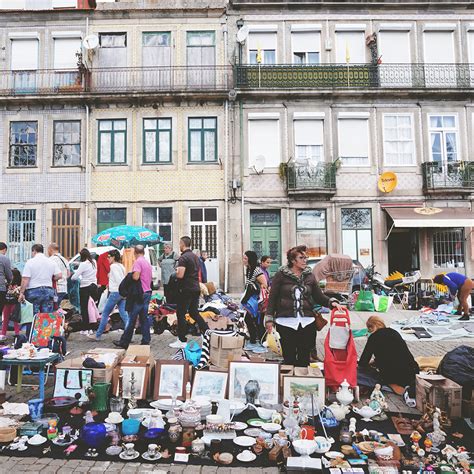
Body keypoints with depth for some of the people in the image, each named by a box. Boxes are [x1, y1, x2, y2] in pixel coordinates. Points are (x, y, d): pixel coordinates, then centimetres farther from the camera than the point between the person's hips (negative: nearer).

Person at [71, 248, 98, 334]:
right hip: (94, 286, 6)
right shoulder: (94, 262, 7)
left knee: (84, 308, 3)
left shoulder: (83, 264, -14)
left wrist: (72, 277, 6)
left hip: (85, 287, -6)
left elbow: (75, 276, -16)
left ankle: (85, 329, 7)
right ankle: (90, 328, 15)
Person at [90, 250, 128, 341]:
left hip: (115, 293, -8)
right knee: (124, 314, 3)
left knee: (105, 314, 6)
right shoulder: (121, 266, 16)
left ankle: (98, 335, 17)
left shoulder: (113, 266, -9)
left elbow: (118, 280, -18)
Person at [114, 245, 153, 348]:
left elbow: (136, 277, -22)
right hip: (147, 292, 8)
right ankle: (146, 341, 12)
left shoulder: (138, 262, -12)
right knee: (144, 317, 10)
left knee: (132, 318, -1)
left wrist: (130, 275, -3)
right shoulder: (148, 263, 15)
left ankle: (124, 342, 6)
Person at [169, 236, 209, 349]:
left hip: (186, 289, -8)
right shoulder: (196, 256, 14)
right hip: (196, 288, 8)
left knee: (181, 314, 1)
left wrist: (176, 271, -2)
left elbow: (180, 275, -23)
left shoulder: (183, 257, -14)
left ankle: (182, 341, 6)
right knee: (194, 312, 16)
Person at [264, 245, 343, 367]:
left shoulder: (309, 275, 9)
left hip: (307, 322, 3)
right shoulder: (281, 274, 0)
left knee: (304, 359, 8)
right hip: (286, 322, -2)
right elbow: (272, 297, 2)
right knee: (289, 358, 4)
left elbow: (319, 296, 12)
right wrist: (269, 318, -3)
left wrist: (331, 302, -7)